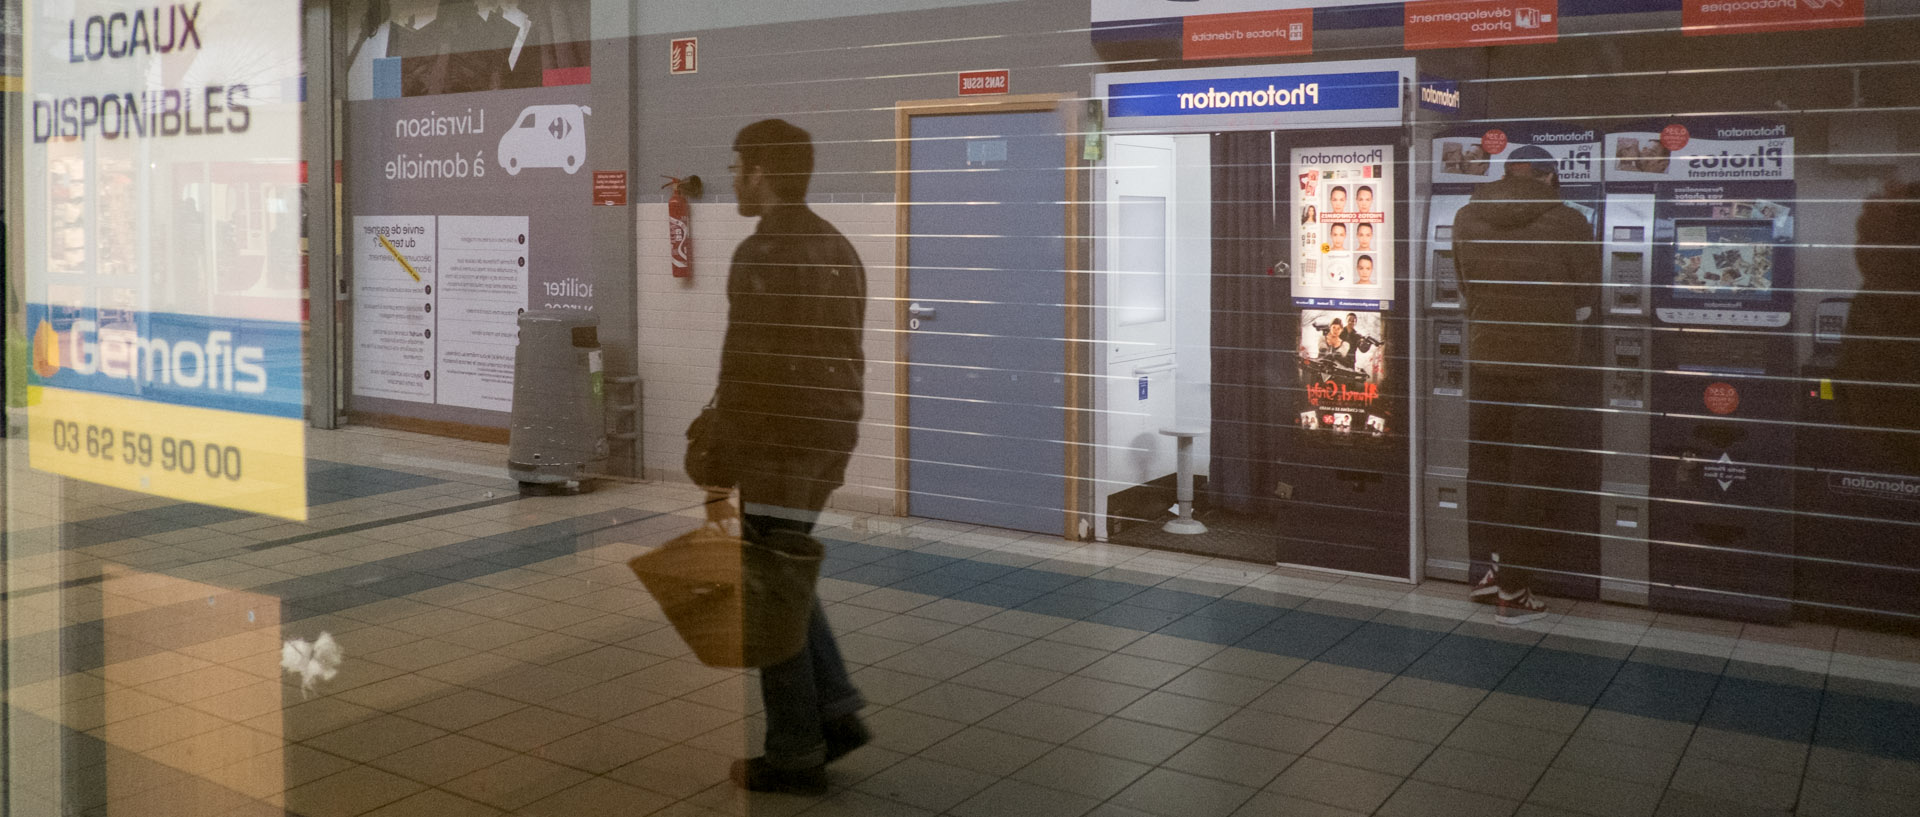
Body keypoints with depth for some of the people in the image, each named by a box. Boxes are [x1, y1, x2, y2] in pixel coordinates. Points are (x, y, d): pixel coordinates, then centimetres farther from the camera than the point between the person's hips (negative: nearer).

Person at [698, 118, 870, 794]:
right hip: (831, 434, 9)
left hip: (781, 444, -9)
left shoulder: (763, 255, -16)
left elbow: (747, 368, -19)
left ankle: (794, 757, 9)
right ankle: (836, 712, 18)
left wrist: (723, 466, -14)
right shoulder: (836, 247, 12)